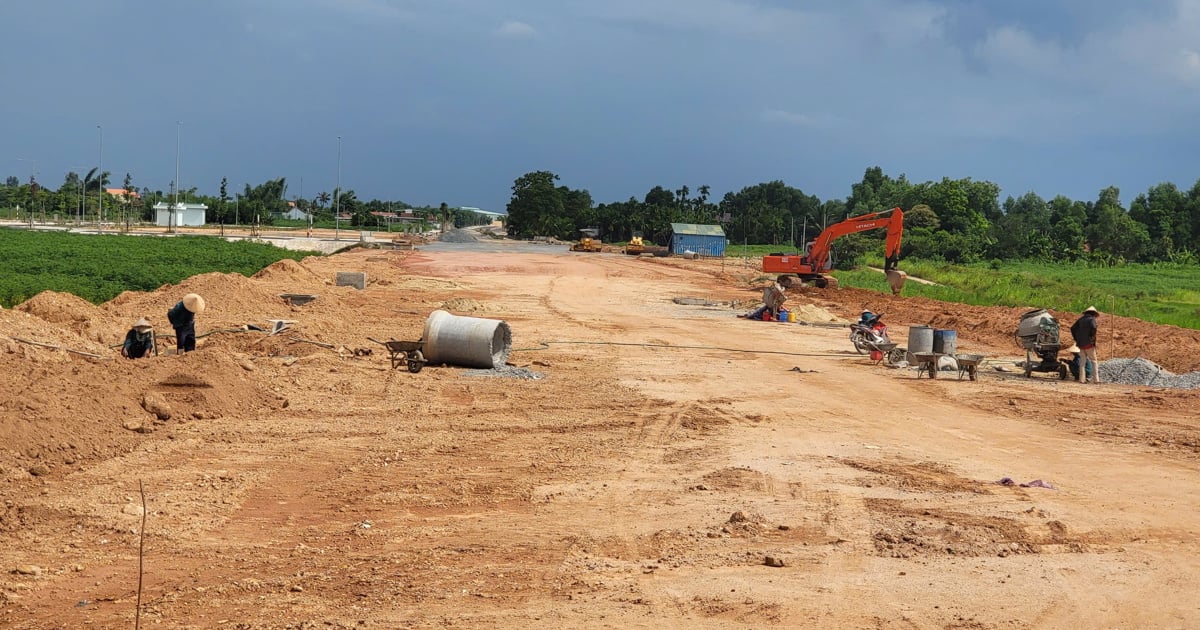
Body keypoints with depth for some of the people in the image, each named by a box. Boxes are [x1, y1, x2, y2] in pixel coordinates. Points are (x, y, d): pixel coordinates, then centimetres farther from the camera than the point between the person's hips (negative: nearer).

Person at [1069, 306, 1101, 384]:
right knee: (1094, 361, 1)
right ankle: (1096, 380, -3)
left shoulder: (1080, 319, 13)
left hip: (1081, 344, 5)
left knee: (1082, 362, 10)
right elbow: (1093, 328, -25)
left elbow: (1072, 328, 9)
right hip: (1089, 344, -5)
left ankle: (1082, 379, 5)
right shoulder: (1092, 319, -5)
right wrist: (1092, 338, -14)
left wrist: (1075, 338, 10)